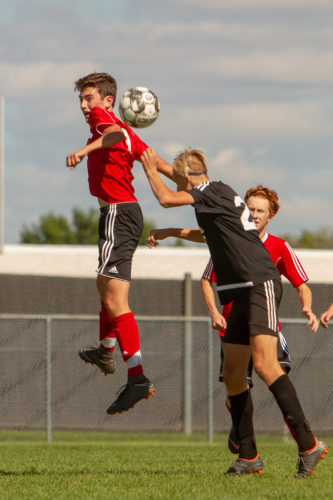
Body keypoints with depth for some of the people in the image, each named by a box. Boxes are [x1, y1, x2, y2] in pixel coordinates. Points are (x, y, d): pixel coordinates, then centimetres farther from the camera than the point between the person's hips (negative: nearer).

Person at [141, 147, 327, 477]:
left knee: (264, 363, -22)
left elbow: (166, 199, -16)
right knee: (232, 374, 6)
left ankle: (308, 444, -26)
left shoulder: (215, 192, -7)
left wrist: (151, 171, 2)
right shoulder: (217, 198, 20)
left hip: (260, 284, -10)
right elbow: (208, 234, 43)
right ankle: (248, 456, 11)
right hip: (242, 293, 10)